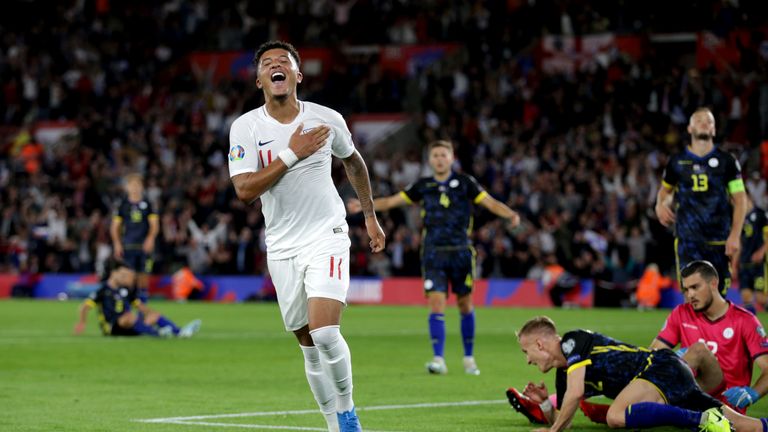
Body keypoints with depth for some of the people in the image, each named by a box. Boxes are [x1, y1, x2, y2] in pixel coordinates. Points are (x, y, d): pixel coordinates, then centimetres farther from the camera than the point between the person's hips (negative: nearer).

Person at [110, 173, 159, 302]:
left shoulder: (147, 205, 6)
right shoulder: (123, 205, 6)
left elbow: (155, 225, 6)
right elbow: (115, 227, 8)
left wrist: (151, 238, -12)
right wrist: (117, 243, -4)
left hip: (144, 246, 1)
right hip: (128, 246, -1)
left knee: (144, 276, 1)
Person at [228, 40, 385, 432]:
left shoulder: (327, 119, -3)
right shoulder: (245, 127, -6)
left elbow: (353, 161, 17)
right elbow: (245, 190, -16)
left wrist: (370, 217, 20)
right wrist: (292, 154, -20)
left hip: (327, 236, -2)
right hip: (282, 247, 2)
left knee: (324, 333, -20)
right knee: (309, 346, 5)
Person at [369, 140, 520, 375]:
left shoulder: (465, 182, 1)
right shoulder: (423, 186, 7)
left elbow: (490, 202, -3)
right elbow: (391, 201, 13)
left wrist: (511, 214, -20)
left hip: (460, 251, -1)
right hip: (433, 252, 1)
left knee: (465, 304, 5)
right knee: (436, 304, -11)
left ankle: (469, 358, 19)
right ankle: (439, 359, -10)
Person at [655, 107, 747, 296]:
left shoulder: (726, 161, 5)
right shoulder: (677, 162, 9)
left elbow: (740, 200, 5)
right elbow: (665, 189, 27)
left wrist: (735, 235, -6)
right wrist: (661, 205, 3)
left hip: (719, 239, 0)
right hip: (688, 239, 0)